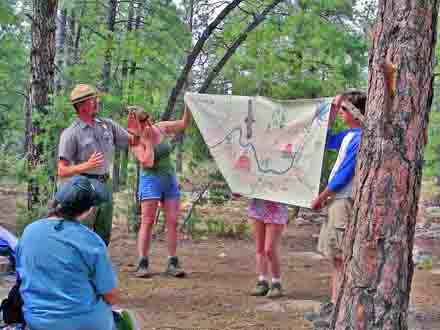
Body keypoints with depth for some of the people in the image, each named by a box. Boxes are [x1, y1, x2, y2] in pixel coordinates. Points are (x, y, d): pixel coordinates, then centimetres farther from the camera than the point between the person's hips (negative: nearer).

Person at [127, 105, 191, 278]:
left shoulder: (161, 128, 3)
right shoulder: (136, 142, -9)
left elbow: (184, 123, 9)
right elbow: (148, 162, -22)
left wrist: (187, 107, -6)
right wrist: (148, 140, -18)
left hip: (170, 179, 5)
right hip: (151, 181, -5)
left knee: (173, 222, 0)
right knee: (147, 222, -7)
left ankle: (172, 263, 3)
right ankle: (142, 264, -5)